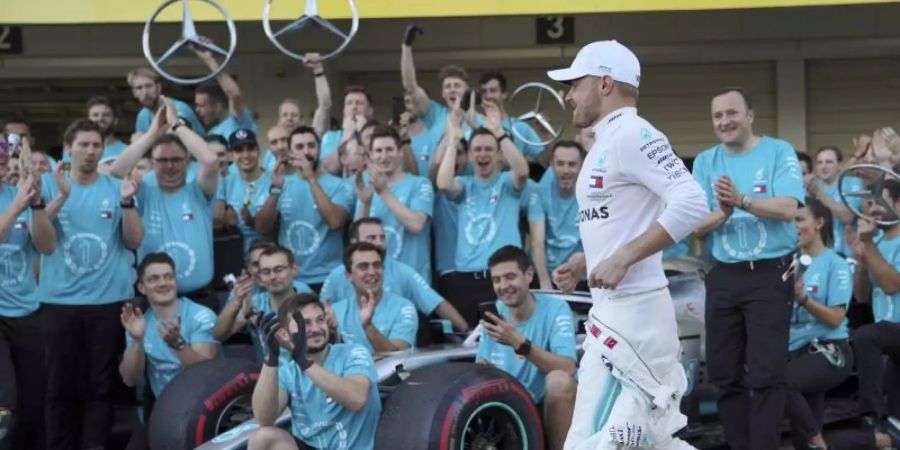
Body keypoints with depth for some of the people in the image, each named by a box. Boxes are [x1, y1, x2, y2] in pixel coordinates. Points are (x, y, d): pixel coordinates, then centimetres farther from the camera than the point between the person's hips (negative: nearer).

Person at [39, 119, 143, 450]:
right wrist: (61, 195, -18)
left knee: (100, 385, 3)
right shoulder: (49, 185, 4)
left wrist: (126, 202, -14)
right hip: (59, 300, 0)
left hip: (108, 300, 0)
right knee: (60, 386, 4)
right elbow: (41, 240, -7)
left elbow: (134, 241, 1)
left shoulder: (116, 187, 5)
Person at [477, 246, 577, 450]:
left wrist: (519, 343, -37)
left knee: (559, 380, -34)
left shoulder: (555, 308, -14)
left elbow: (567, 368, -27)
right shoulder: (493, 314, 1)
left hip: (554, 405, -4)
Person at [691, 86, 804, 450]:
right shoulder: (705, 162, 8)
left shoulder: (779, 152, -2)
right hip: (723, 276, 4)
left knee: (765, 375, -7)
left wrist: (742, 200, -27)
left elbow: (787, 209, -15)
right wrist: (723, 213, -18)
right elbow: (698, 226, 2)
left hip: (769, 274, -4)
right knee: (724, 374, 9)